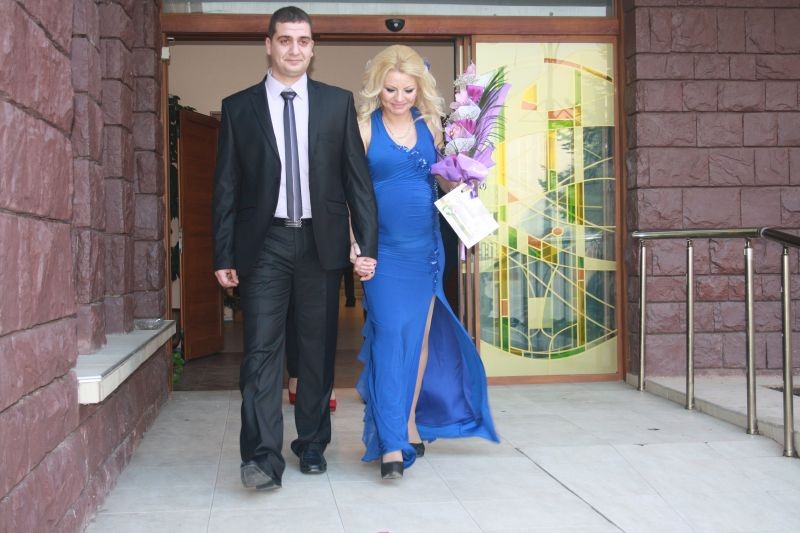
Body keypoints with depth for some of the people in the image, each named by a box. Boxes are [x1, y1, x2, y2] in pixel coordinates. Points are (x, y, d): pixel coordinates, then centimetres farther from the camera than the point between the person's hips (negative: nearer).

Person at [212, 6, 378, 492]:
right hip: (264, 244, -1)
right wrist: (224, 256, -1)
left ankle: (313, 446, 22)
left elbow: (357, 177, 5)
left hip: (321, 242, 1)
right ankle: (263, 456, -7)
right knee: (262, 349, -7)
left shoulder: (338, 102, 7)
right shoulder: (239, 107, 6)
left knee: (319, 349, 8)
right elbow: (226, 186, 5)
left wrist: (368, 243, -3)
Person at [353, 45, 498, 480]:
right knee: (390, 335, -9)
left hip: (425, 245, 4)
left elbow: (444, 180, 19)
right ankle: (391, 443, -7)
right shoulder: (365, 127, -2)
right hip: (384, 248, -4)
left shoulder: (429, 126, 8)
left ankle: (411, 422, 26)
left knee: (420, 335, 9)